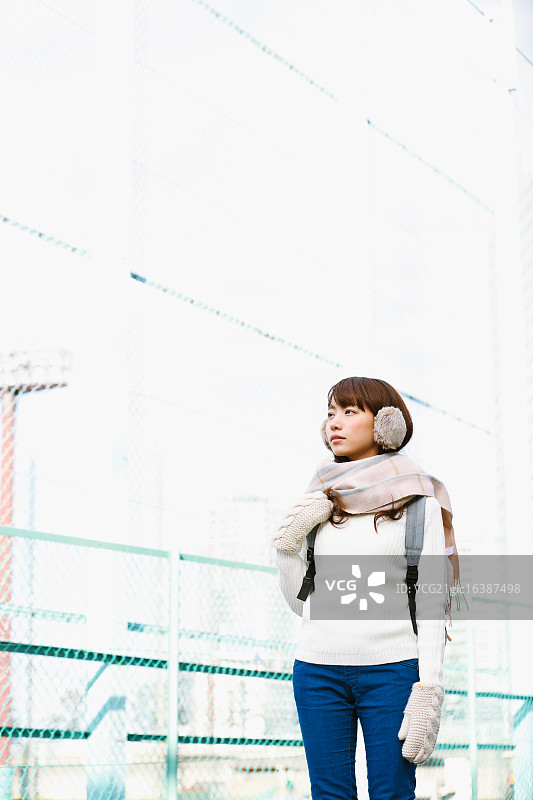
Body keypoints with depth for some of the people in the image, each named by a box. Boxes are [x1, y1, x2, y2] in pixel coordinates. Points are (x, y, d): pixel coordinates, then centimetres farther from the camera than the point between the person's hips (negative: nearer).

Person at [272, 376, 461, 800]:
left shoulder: (417, 499, 0)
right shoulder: (319, 503, 11)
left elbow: (431, 603, -3)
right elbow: (300, 602, 14)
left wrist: (429, 691, -11)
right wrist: (287, 546, -3)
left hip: (392, 669, -3)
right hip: (318, 669, 4)